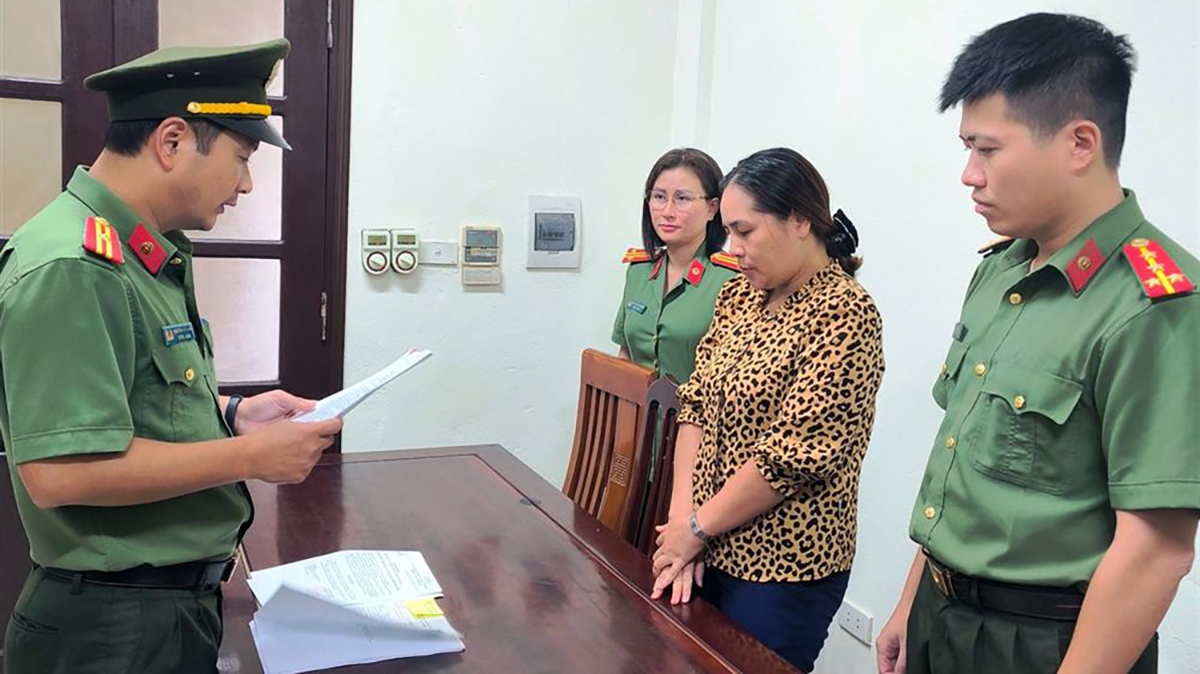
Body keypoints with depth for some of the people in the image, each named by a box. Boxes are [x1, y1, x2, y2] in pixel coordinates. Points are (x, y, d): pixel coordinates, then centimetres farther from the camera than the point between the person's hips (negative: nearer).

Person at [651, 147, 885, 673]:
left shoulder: (845, 314, -17)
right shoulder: (739, 296, 6)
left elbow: (793, 455, -21)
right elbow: (696, 406, 3)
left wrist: (696, 526, -13)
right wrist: (682, 516, -8)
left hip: (784, 570, -6)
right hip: (710, 552, 7)